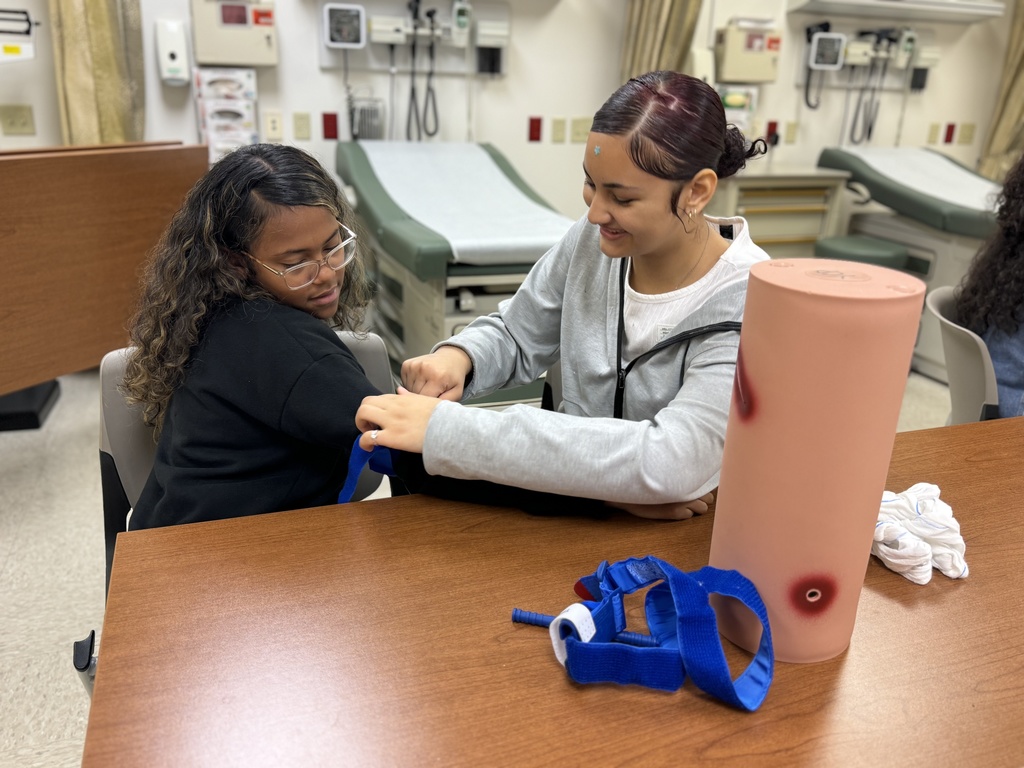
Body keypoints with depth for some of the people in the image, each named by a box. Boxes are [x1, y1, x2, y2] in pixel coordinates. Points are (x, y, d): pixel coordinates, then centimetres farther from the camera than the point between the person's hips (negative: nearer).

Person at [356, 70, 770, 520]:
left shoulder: (749, 303, -21)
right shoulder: (593, 240, -6)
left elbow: (670, 462, -33)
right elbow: (514, 336, 9)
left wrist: (452, 431, -35)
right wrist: (457, 356, -16)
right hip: (569, 516, 5)